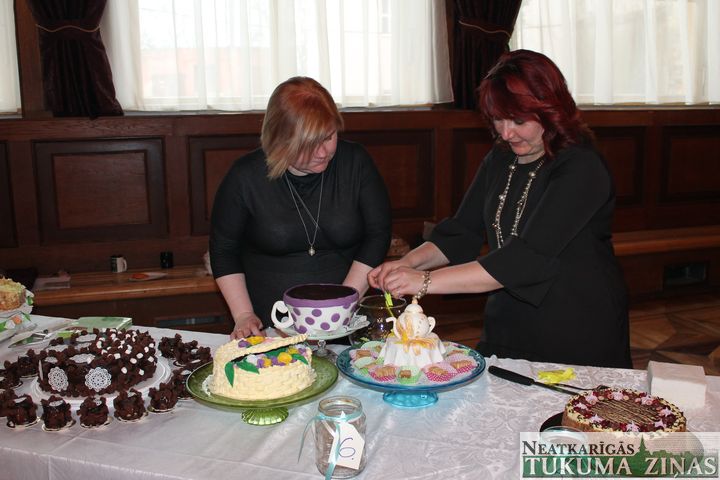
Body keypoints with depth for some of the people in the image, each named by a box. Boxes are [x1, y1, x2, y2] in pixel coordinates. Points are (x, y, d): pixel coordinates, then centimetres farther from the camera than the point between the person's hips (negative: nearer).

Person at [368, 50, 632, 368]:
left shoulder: (581, 169, -21)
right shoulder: (500, 159, 3)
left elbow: (528, 259, -31)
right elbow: (461, 233, 3)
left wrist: (426, 281, -34)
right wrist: (408, 263, -17)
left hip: (578, 342, -6)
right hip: (505, 328, 6)